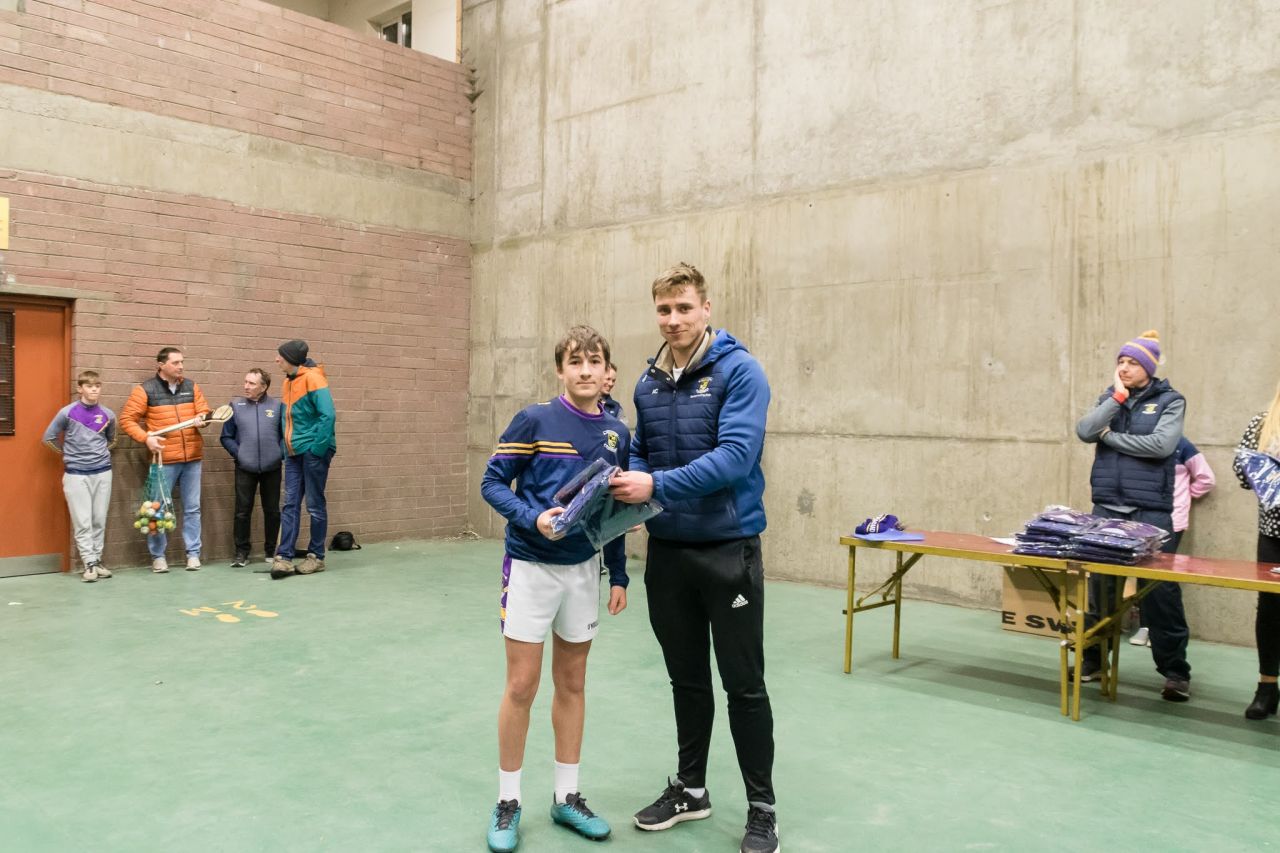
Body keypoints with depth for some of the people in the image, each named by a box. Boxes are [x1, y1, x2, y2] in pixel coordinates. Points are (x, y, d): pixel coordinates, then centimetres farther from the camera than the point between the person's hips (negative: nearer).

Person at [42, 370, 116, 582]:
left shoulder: (108, 415, 2)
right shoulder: (67, 413, -7)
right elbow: (48, 438, 3)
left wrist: (100, 453, 10)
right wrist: (68, 454, 7)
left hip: (102, 473, 3)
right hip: (76, 474, -3)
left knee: (99, 520, 8)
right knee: (82, 522, -2)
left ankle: (96, 560, 17)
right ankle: (89, 564, 3)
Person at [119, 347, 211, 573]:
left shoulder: (191, 387, 9)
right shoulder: (146, 390, -3)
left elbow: (203, 411, 12)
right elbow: (127, 419, -2)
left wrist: (202, 418, -11)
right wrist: (146, 438, -14)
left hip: (192, 458, 3)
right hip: (164, 459, -3)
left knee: (192, 508, 7)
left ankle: (193, 553, 14)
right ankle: (158, 556, 15)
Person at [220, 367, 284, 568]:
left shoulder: (277, 406, -1)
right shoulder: (236, 405, 1)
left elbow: (285, 434, 6)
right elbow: (226, 437, 5)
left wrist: (280, 453, -6)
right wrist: (238, 453, -6)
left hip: (272, 468, 0)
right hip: (245, 469, 0)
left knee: (272, 511, 8)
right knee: (243, 511, 3)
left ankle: (271, 550, 21)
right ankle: (241, 553, 13)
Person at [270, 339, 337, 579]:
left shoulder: (312, 377, -12)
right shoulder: (289, 381, 13)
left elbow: (328, 415, -19)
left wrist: (318, 448, -20)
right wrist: (287, 446, 8)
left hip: (313, 451, -7)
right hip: (294, 452, 7)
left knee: (315, 505, 2)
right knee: (290, 504, 3)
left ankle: (316, 556, 12)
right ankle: (284, 557, 3)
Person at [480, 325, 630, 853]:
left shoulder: (617, 433, 2)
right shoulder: (534, 421, -11)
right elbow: (492, 482, -8)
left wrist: (619, 576, 9)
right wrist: (533, 518, -24)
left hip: (583, 570, 4)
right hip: (531, 567, -4)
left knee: (572, 684, 13)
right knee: (522, 685, 1)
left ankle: (567, 797, 28)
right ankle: (508, 802, 19)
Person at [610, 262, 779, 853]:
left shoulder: (739, 371, -12)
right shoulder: (648, 384, 7)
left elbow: (735, 455, -22)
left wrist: (658, 486, -27)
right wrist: (627, 481, -8)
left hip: (728, 548, -5)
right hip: (667, 550, 6)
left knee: (743, 684, 5)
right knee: (687, 679, 17)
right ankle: (690, 789, 33)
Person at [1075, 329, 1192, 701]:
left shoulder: (1170, 401, 1)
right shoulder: (1109, 398, 11)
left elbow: (1161, 445, -15)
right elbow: (1084, 432, -6)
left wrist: (1110, 437, -7)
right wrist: (1118, 397, -9)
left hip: (1150, 511, -3)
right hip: (1106, 507, 3)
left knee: (1160, 589, -2)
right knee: (1099, 583, 6)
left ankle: (1175, 670, 9)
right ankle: (1093, 656, 19)